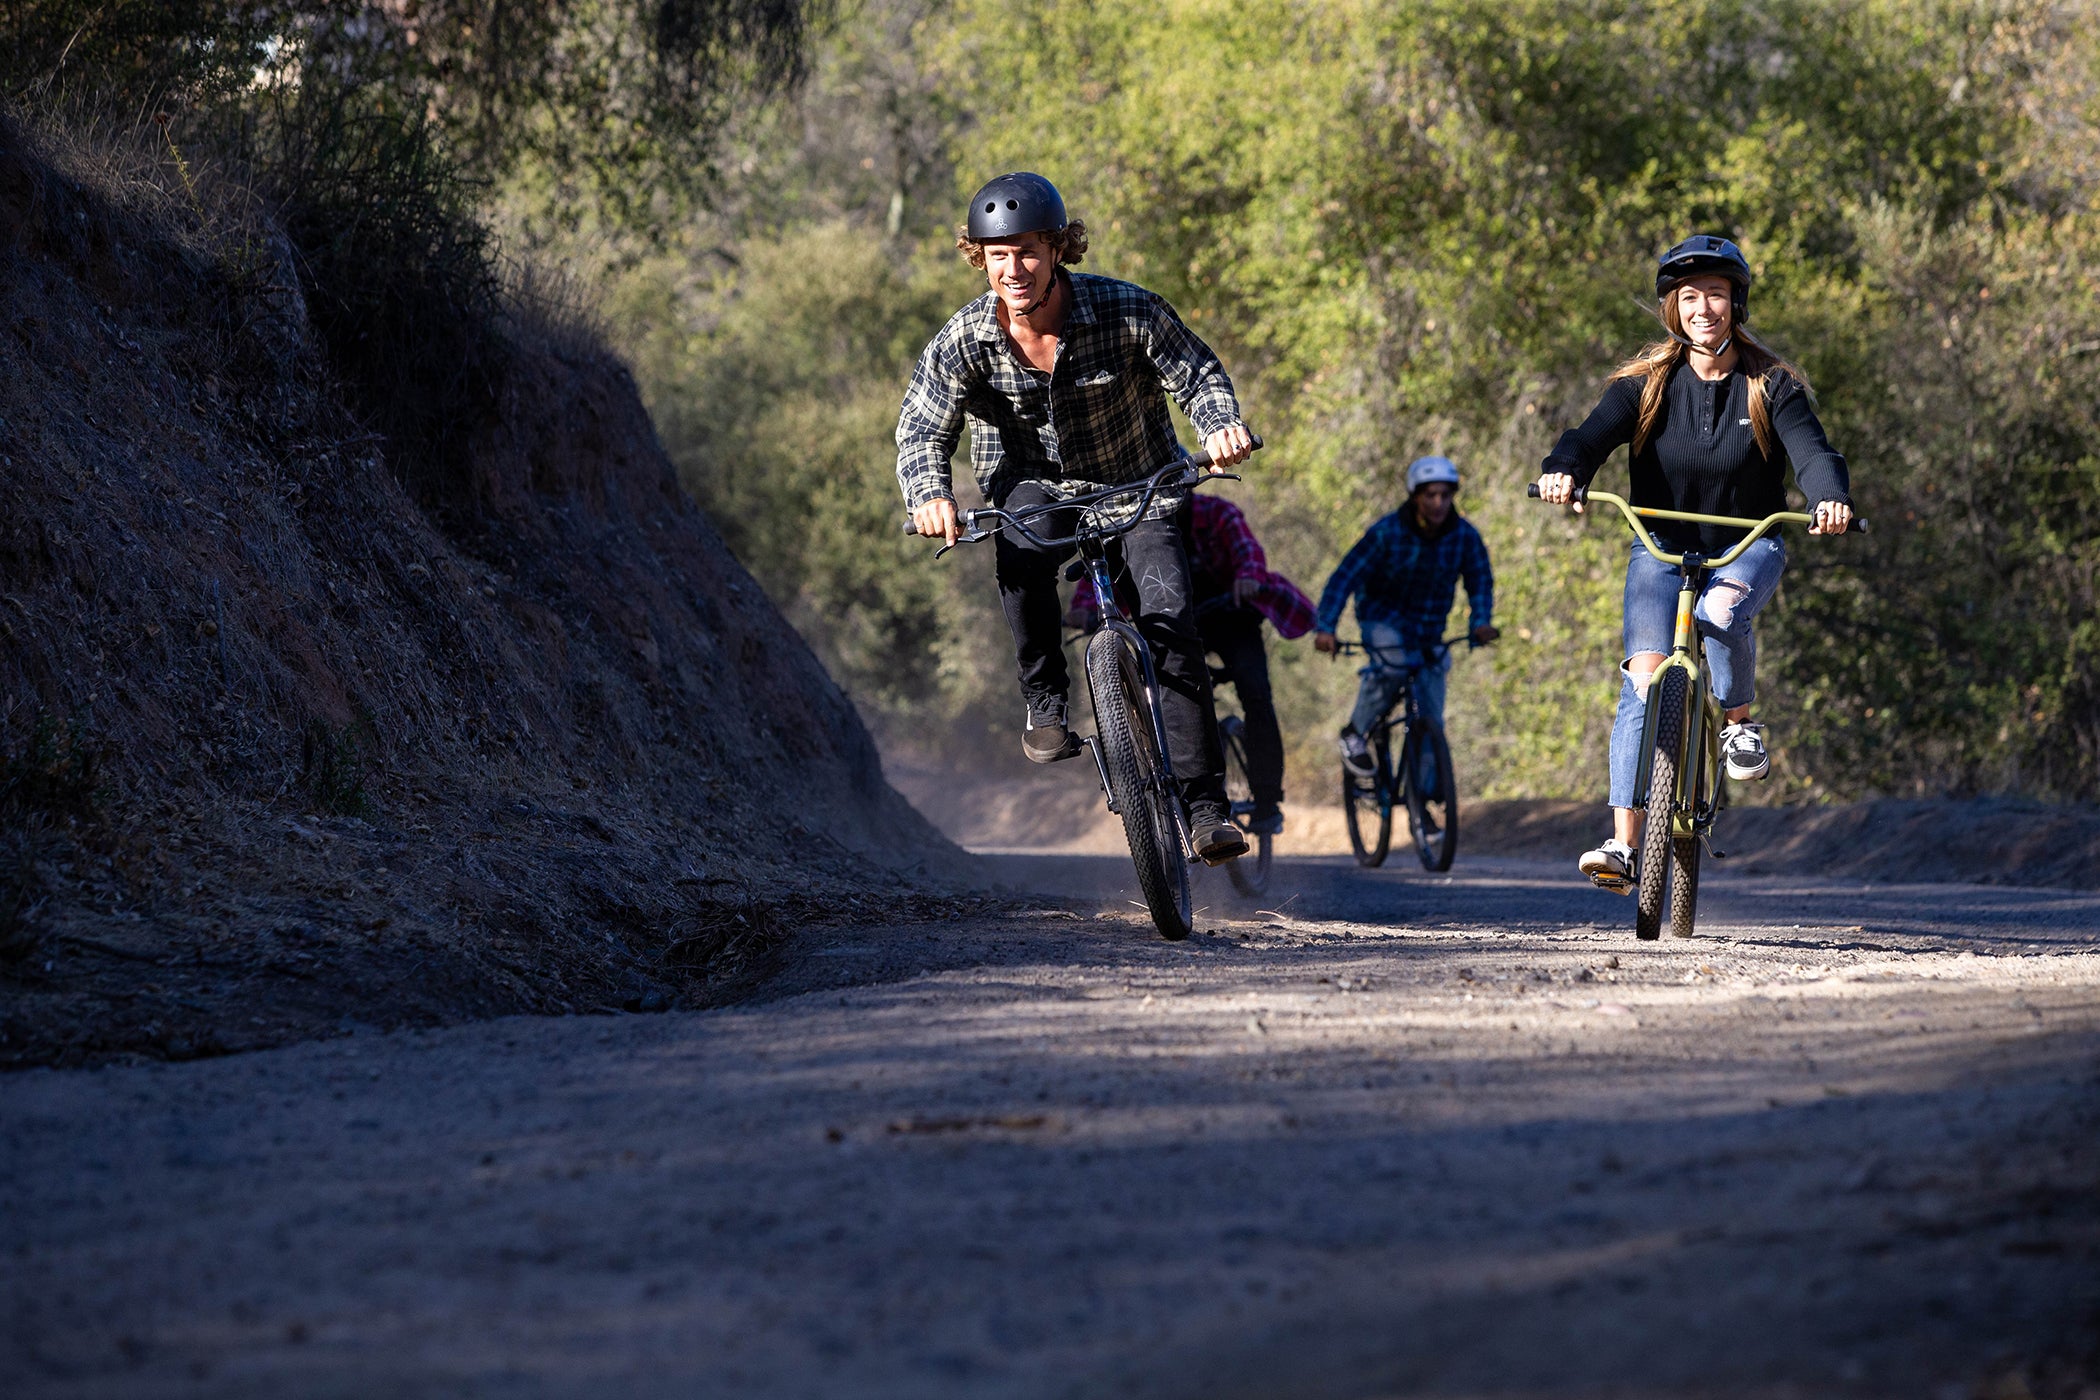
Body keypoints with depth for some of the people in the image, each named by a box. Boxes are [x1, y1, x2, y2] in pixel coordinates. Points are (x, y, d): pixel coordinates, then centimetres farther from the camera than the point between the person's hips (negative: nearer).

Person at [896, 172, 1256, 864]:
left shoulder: (1126, 311, -20)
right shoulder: (962, 342, -16)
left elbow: (1197, 372, -14)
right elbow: (922, 430, -13)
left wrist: (1222, 424, -37)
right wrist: (929, 493, -35)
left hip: (1137, 487, -1)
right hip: (1035, 486, 1)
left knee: (1171, 621, -20)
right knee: (1019, 549, -36)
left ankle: (1204, 803, -16)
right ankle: (1044, 699, -15)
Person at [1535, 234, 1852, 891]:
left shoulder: (1771, 385, -5)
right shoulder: (1646, 382, -3)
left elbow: (1810, 450, -19)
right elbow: (1595, 434, -17)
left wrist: (1829, 497, -42)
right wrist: (1563, 471, -40)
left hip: (1747, 545, -1)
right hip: (1661, 545, 1)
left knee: (1722, 609, -36)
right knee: (1644, 682, -18)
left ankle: (1739, 720, -7)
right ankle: (1624, 844, -19)